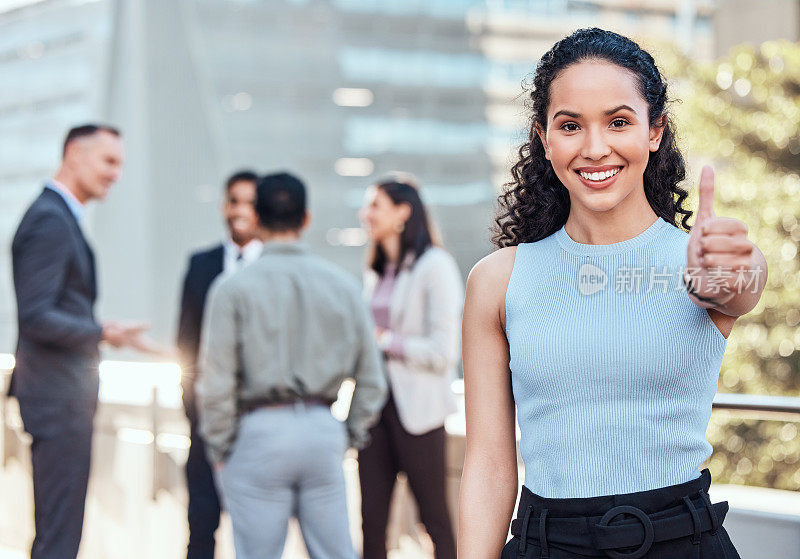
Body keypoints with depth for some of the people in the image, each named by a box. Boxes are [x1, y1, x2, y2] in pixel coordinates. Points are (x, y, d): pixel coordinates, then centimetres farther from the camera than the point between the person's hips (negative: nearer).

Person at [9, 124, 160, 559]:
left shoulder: (58, 217, 16)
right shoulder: (51, 221, -16)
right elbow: (34, 316, -22)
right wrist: (102, 333, -21)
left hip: (62, 396, 11)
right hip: (59, 398, -11)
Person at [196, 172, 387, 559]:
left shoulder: (234, 287, -4)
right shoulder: (342, 284, 6)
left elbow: (217, 382, -6)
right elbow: (370, 378, 8)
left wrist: (219, 450, 5)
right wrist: (350, 436, 17)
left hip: (261, 430, -3)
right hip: (324, 430, 3)